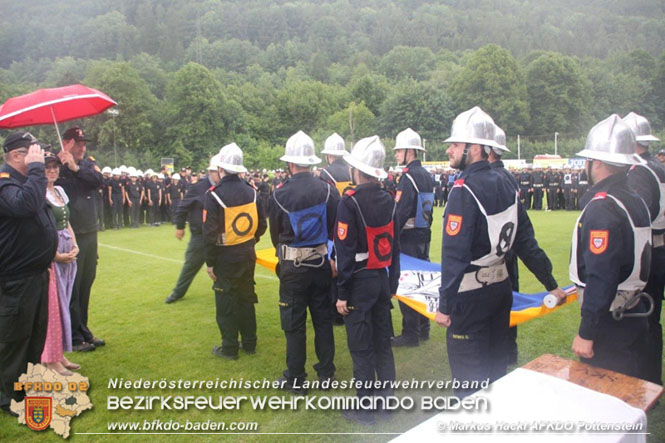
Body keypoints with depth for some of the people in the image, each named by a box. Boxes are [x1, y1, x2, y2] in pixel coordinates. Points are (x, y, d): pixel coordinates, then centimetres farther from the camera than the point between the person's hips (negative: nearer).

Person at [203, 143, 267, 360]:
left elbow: (210, 233, -16)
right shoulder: (251, 191, -2)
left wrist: (210, 262, -7)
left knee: (226, 303, 8)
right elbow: (262, 225, 4)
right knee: (246, 298, 17)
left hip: (225, 256, -5)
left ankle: (229, 348, 19)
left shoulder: (214, 195, -16)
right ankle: (249, 343, 28)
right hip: (248, 254, 5)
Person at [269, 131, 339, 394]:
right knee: (323, 318, 16)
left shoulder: (281, 194, -12)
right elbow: (337, 229, 0)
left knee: (294, 323, 9)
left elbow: (275, 233, 1)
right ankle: (326, 372, 28)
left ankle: (295, 379, 20)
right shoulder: (328, 191, -6)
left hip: (293, 266, -3)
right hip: (321, 263, 3)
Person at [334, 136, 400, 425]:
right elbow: (394, 246, 7)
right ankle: (387, 398, 30)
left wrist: (342, 293, -12)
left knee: (361, 346, 4)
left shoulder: (350, 202, -16)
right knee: (382, 341, 16)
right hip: (383, 279, 6)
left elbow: (346, 251, -18)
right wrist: (392, 282, 15)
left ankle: (364, 408, 16)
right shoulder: (388, 200, 2)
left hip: (359, 282, -6)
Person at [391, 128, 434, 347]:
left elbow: (400, 212, -21)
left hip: (409, 238, -9)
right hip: (424, 235, 9)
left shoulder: (409, 177, -17)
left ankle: (410, 334, 7)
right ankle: (423, 329, 27)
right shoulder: (427, 176, 12)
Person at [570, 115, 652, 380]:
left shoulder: (602, 209, -23)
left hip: (610, 325, -9)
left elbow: (601, 279, -25)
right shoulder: (635, 201, 7)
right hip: (636, 316, 9)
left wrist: (586, 333, -20)